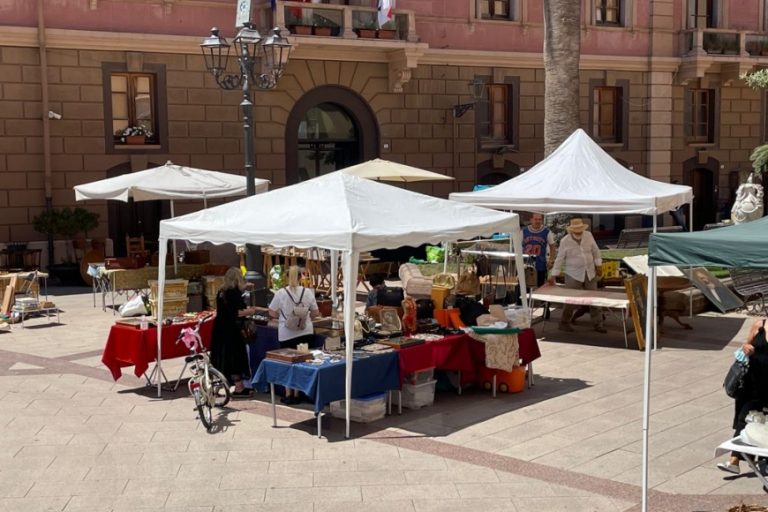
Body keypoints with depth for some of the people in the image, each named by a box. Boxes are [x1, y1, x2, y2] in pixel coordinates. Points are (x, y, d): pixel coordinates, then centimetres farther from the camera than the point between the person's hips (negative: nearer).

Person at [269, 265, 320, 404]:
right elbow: (315, 313, 4)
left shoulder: (281, 293, -7)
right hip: (305, 333, 1)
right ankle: (297, 394, 12)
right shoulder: (308, 292, -3)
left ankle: (288, 395, 12)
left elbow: (272, 313, 0)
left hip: (287, 334, -1)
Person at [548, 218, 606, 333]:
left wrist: (598, 266, 7)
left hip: (590, 273, 4)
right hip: (573, 275, -4)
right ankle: (564, 323, 18)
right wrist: (553, 275, -12)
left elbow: (595, 251, 8)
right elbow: (559, 259, -10)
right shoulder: (565, 241, -13)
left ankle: (598, 324, 16)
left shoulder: (588, 235, -4)